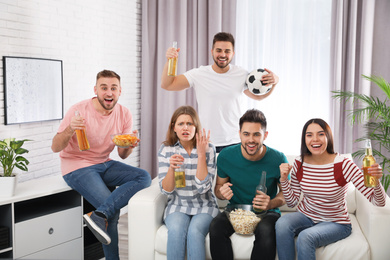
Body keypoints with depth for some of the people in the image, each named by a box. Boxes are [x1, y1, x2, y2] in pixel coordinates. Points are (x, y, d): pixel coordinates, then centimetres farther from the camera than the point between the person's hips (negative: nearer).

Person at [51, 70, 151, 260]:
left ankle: (99, 215, -26)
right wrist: (69, 130, -34)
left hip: (104, 164, 5)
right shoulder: (79, 110, -15)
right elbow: (55, 147, -14)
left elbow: (122, 154, 4)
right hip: (77, 167, -5)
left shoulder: (124, 115, -2)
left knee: (144, 177, -19)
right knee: (113, 211, -21)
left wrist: (129, 146, -21)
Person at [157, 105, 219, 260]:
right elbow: (166, 190, -5)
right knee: (176, 230, -30)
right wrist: (171, 168, -24)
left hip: (204, 206, -1)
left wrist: (201, 154, -19)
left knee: (194, 231, -31)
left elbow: (203, 187, -14)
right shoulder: (166, 149, -1)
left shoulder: (208, 148, -5)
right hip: (177, 206, 1)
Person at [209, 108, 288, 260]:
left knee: (266, 231, -36)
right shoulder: (225, 156, -7)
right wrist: (222, 193, -19)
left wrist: (271, 204, -21)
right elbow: (218, 186, 6)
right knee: (215, 227, -30)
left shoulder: (278, 159, -11)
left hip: (266, 213, -1)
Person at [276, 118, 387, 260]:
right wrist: (283, 179, -13)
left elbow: (379, 202, -18)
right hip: (305, 216, 4)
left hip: (336, 223, -3)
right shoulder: (299, 163, -6)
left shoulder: (343, 164, -17)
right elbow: (292, 202, 3)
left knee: (305, 237, -32)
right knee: (282, 223, -27)